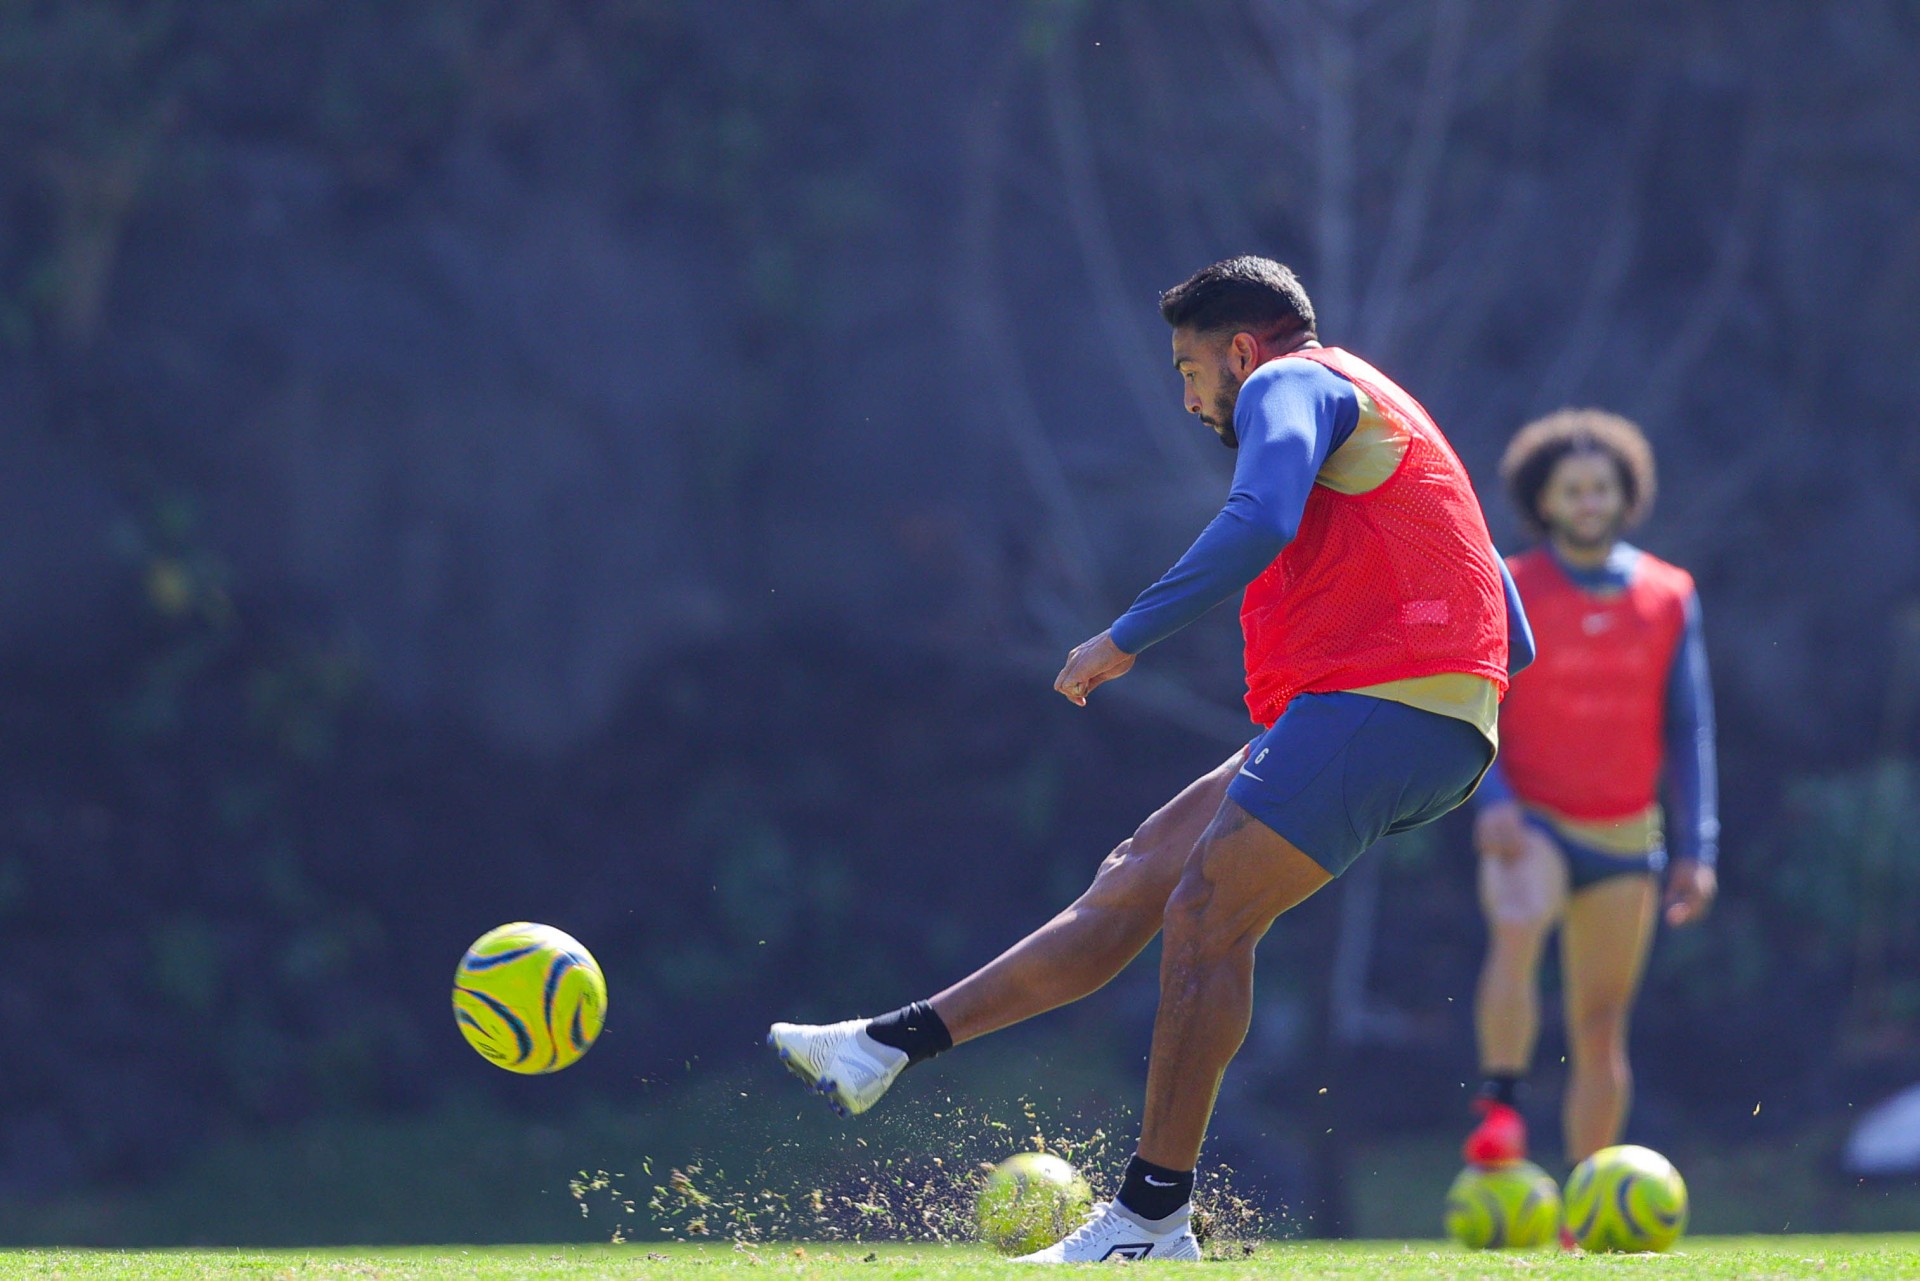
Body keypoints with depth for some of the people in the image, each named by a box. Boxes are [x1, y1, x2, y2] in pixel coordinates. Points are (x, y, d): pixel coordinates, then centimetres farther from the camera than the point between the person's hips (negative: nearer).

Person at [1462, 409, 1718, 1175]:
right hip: (1531, 824, -3)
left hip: (1624, 838, 3)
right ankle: (1500, 1110, -36)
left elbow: (1689, 730, 9)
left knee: (1602, 1031, 2)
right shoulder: (1508, 592, -2)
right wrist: (1492, 801, -22)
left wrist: (1696, 849, 2)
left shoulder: (1669, 597, 7)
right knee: (1517, 930, -36)